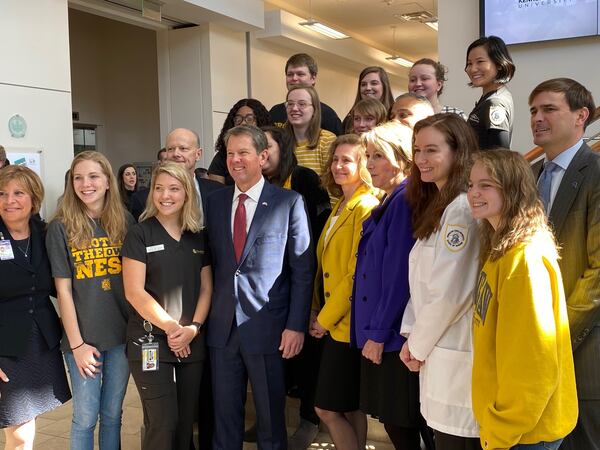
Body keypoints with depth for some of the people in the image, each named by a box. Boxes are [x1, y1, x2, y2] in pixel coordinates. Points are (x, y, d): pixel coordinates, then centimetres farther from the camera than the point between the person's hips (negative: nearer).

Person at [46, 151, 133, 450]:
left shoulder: (125, 221, 0)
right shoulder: (61, 227, -7)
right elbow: (63, 290, -6)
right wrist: (77, 344, -8)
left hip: (122, 335, 2)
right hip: (83, 338, -2)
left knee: (113, 414, 15)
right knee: (85, 417, 8)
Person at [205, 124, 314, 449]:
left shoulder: (289, 202, -5)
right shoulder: (215, 202, 7)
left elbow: (302, 269, -5)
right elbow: (210, 261, 9)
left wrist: (297, 325, -9)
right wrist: (204, 315, 4)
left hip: (267, 326, -3)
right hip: (222, 326, 4)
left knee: (270, 414, 11)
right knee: (224, 414, 14)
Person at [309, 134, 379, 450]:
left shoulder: (366, 207, -14)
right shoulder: (340, 206, 14)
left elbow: (358, 274, -19)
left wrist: (325, 318, -12)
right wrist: (315, 311, 9)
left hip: (347, 324, -9)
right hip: (332, 322, 9)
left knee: (328, 409, -3)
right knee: (349, 408, 16)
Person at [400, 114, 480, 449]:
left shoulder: (462, 208, -17)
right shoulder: (435, 205, 13)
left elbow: (450, 292, -19)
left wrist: (419, 346, -7)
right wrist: (411, 335, 6)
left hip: (456, 354, -9)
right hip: (435, 347, 9)